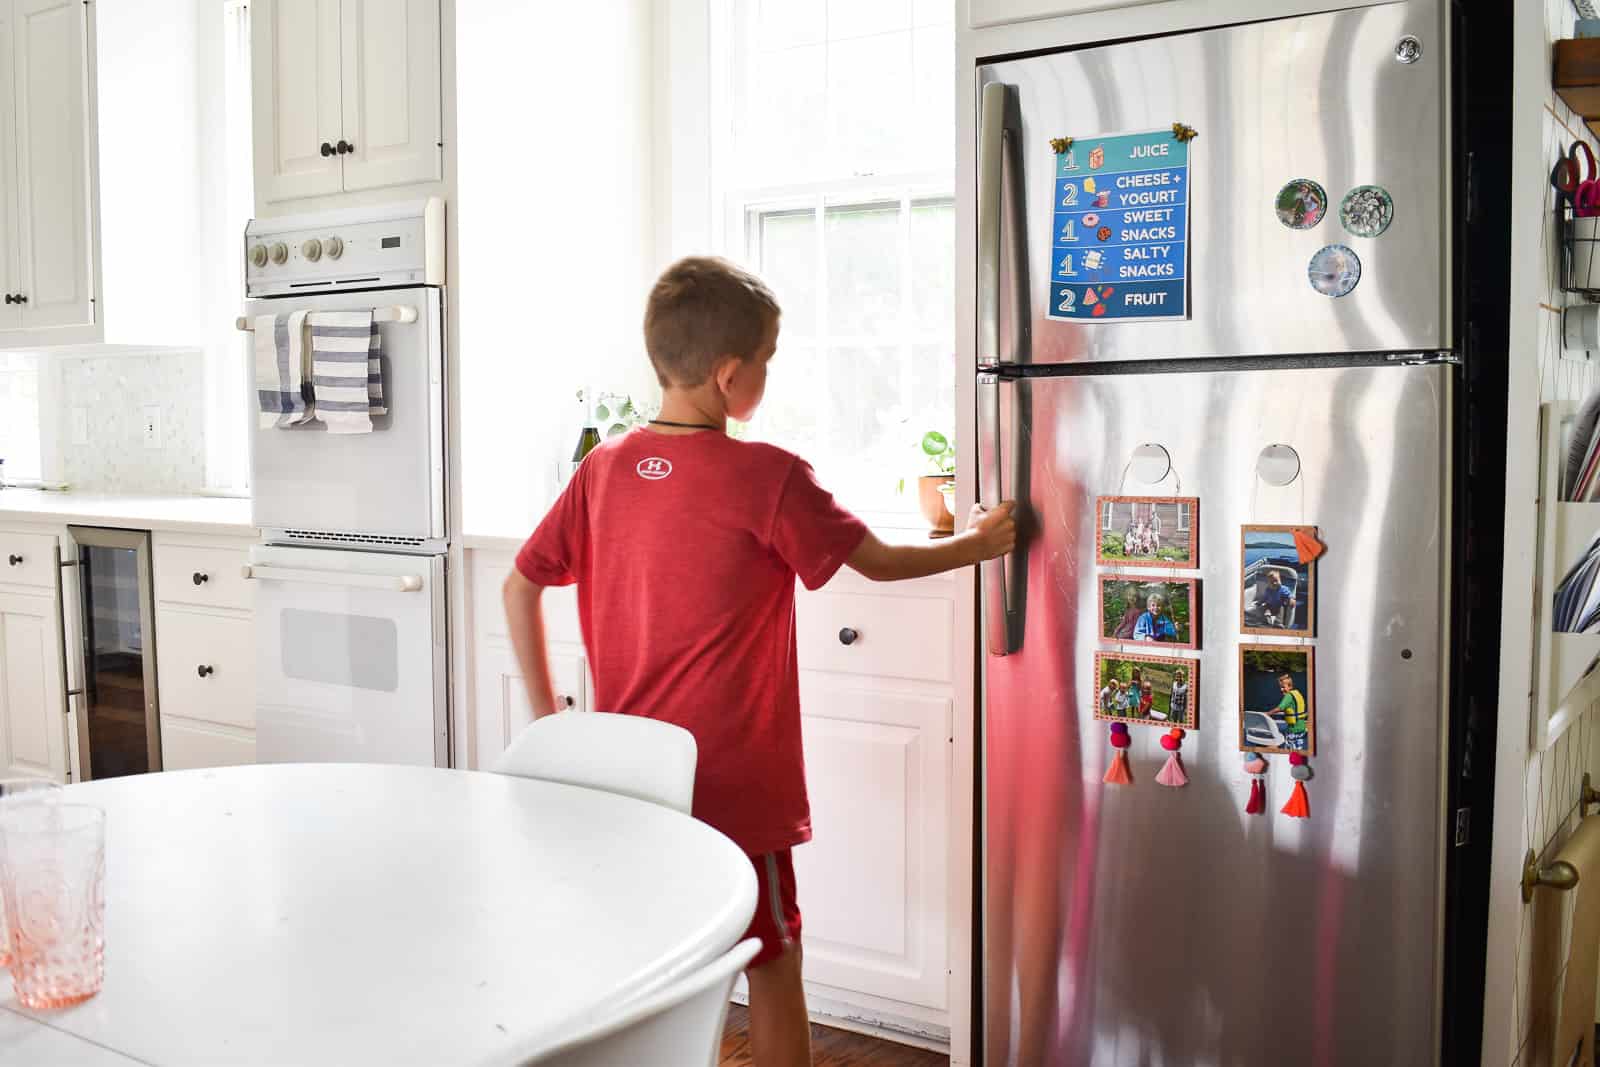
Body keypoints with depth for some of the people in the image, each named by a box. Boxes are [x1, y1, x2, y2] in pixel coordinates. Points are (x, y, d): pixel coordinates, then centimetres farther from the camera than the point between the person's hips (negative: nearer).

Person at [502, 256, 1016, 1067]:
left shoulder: (603, 470, -1)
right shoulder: (769, 479, -15)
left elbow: (520, 586, 4)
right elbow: (879, 562, -6)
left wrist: (546, 715, 10)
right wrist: (974, 544, 11)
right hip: (733, 785, -5)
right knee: (773, 967, 13)